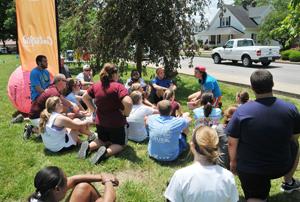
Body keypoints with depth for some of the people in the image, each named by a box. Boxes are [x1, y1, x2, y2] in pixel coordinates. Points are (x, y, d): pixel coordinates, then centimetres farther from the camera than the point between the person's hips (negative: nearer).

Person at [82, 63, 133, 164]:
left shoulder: (96, 86, 0)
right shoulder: (118, 86, -19)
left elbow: (85, 97, 14)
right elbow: (128, 103, -32)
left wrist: (93, 109, 15)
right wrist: (126, 114, -14)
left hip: (100, 122, 5)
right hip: (116, 123, -5)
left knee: (103, 141, 28)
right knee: (119, 144, 14)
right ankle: (107, 152, -17)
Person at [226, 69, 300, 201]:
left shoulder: (242, 111, -20)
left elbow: (232, 143, -13)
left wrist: (233, 161, 6)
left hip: (250, 169, -2)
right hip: (281, 167, 3)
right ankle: (288, 183, 47)